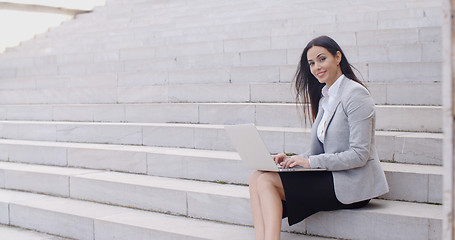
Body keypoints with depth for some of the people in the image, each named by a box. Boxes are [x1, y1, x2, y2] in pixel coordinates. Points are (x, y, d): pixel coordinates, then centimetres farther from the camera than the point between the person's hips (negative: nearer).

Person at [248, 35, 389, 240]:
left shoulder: (355, 94, -11)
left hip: (352, 184, -8)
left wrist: (310, 162, -18)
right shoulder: (324, 98, 16)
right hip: (331, 177, 8)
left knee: (268, 181, -19)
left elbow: (359, 155, -17)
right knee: (257, 178, -11)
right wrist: (293, 160, -3)